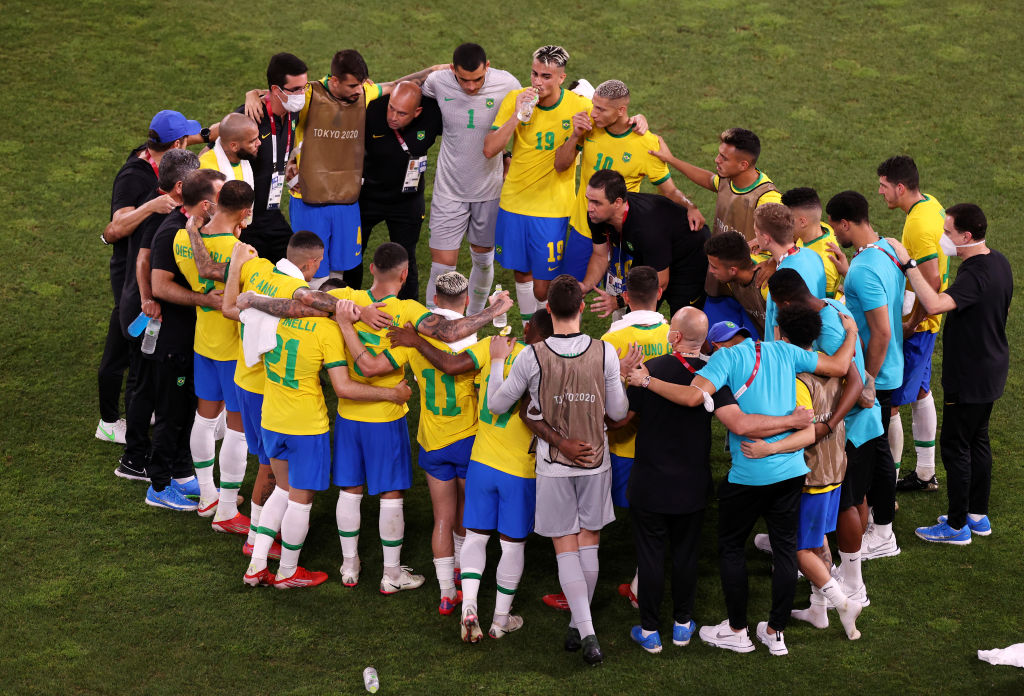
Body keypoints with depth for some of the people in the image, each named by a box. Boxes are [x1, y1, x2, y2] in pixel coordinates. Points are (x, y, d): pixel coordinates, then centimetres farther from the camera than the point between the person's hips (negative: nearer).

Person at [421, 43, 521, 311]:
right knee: (442, 265, -6)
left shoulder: (507, 85, -15)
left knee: (483, 260, 15)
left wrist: (511, 157, 2)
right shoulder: (438, 82, -14)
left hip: (490, 188, 1)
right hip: (449, 188, -1)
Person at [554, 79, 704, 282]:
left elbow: (668, 190, -7)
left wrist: (690, 207, -28)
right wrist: (576, 136, -18)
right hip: (582, 227, 3)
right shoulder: (590, 126, -7)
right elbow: (560, 166, -1)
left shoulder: (647, 144, -17)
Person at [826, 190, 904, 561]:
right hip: (890, 368, 10)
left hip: (876, 373, -10)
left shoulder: (865, 270, -28)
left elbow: (881, 332, -29)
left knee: (875, 449, 3)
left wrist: (868, 381, -21)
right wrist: (849, 272, 12)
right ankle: (867, 509, 41)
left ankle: (883, 534, 14)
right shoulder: (887, 248, 3)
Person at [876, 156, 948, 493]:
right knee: (920, 391, 21)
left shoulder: (918, 226, -26)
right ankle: (925, 473, 33)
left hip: (914, 326, -11)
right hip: (927, 319, 11)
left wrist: (911, 324, -21)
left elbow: (932, 282, -29)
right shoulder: (931, 204, 5)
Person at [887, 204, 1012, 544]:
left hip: (969, 379, -10)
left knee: (955, 446, 1)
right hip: (990, 371, 10)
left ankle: (957, 525, 9)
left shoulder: (976, 274, -28)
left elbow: (934, 304, -42)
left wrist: (909, 265, -36)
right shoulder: (998, 262, 4)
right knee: (977, 440, 19)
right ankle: (978, 515, 30)